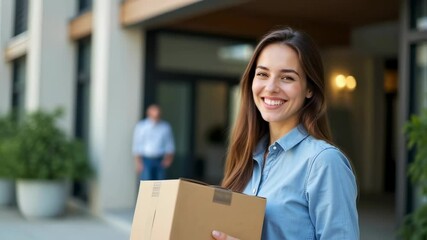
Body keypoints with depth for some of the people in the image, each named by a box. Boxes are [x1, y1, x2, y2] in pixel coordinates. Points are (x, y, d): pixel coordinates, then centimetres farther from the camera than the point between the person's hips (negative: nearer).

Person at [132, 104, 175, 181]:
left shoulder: (165, 127, 5)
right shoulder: (141, 126, 1)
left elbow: (169, 145, 10)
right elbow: (136, 145, 1)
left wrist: (169, 157, -4)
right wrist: (138, 162, -5)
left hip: (160, 161, 2)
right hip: (145, 160, -2)